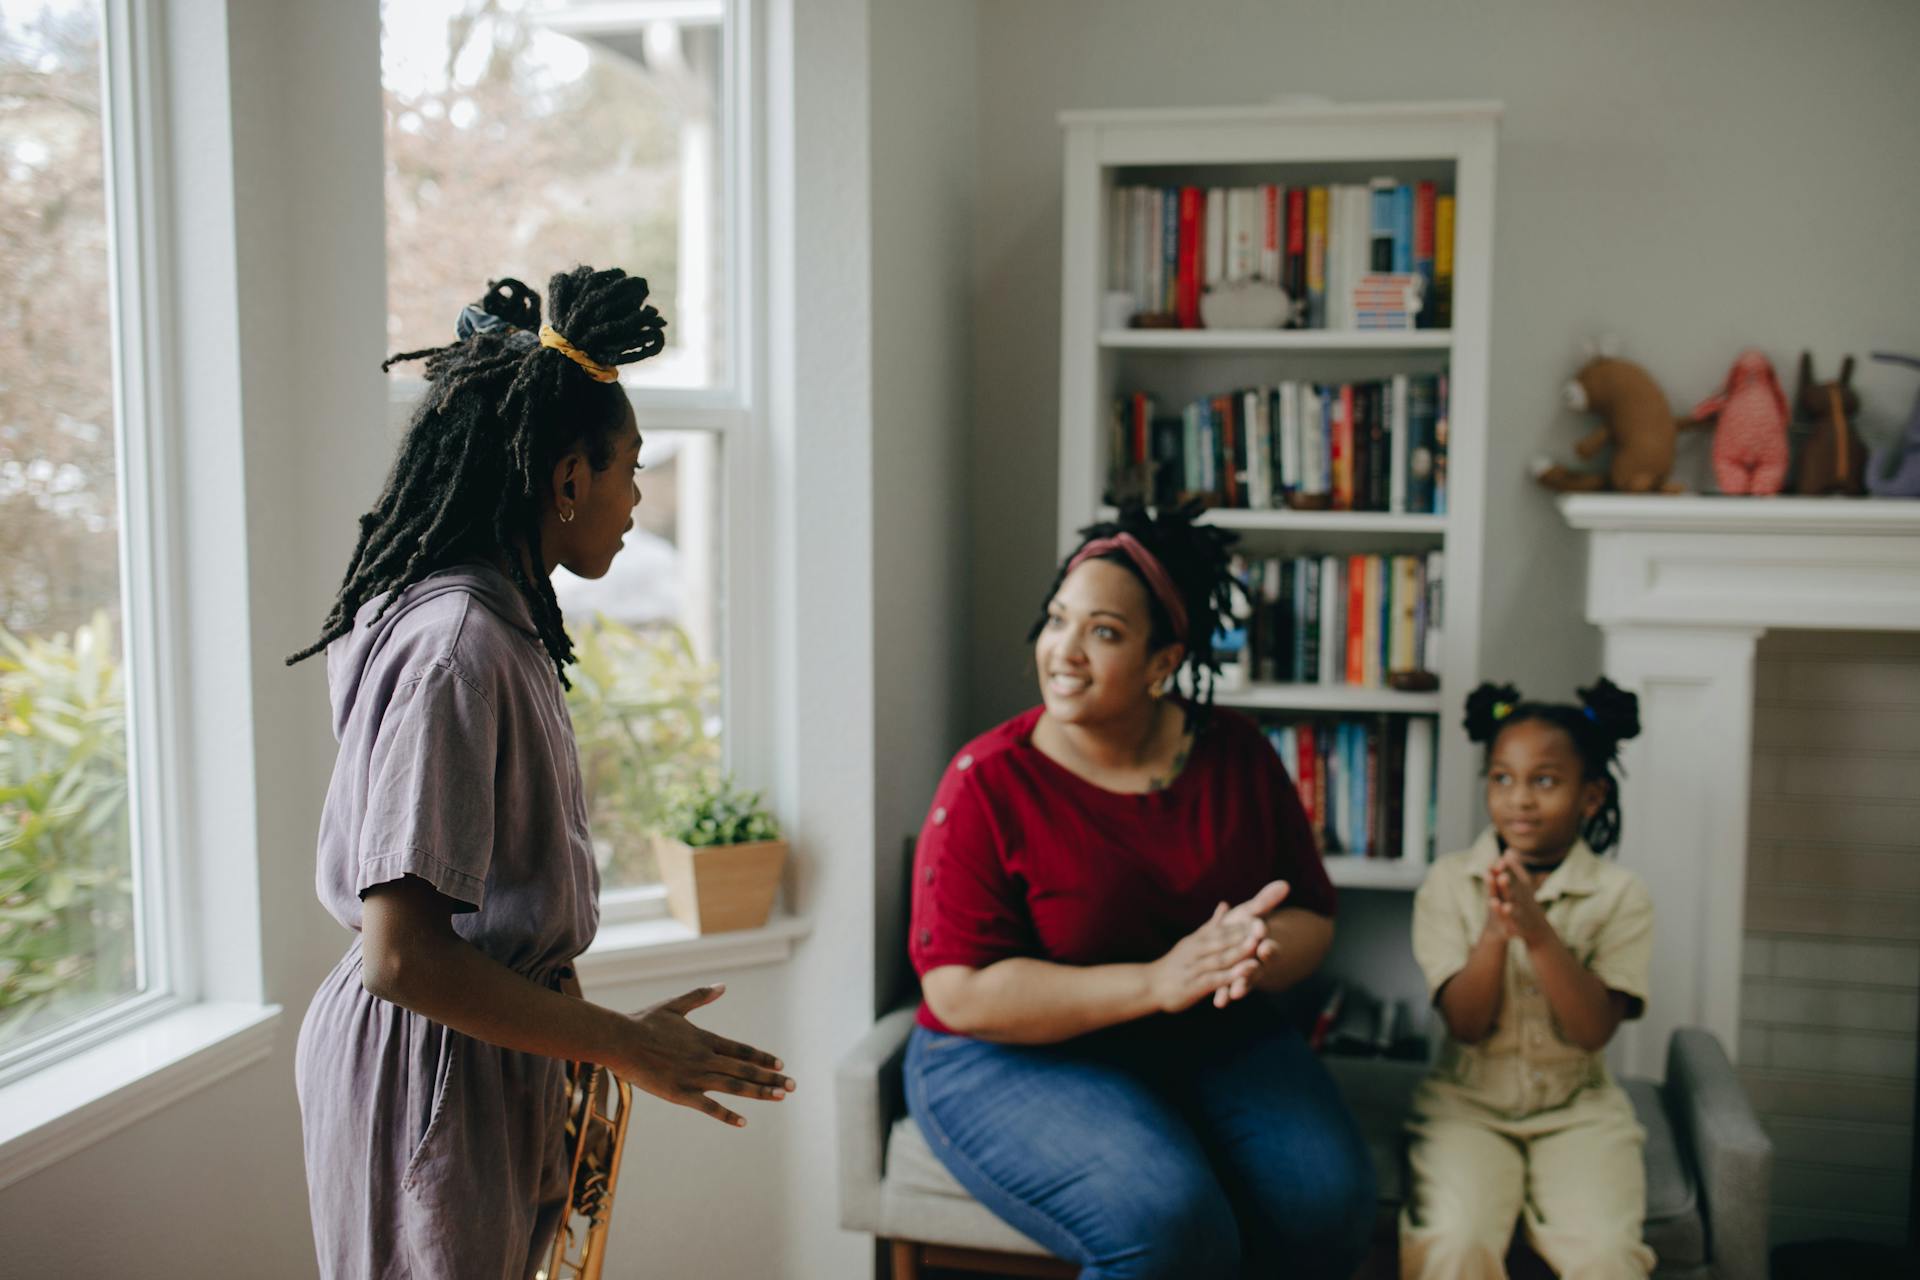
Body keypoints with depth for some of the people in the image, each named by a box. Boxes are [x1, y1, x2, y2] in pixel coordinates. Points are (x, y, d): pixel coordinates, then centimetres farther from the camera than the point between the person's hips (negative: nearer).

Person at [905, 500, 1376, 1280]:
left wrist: (1252, 957, -20)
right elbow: (960, 993, -16)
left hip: (1212, 1043, 5)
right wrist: (1155, 981, -26)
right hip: (1015, 1060, -4)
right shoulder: (988, 784, -11)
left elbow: (1312, 918, 6)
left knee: (1329, 1201, -21)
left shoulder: (1235, 756, 2)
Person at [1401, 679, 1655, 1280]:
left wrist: (1536, 931, -24)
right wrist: (1495, 931, -24)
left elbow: (1594, 1029, -12)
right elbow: (1466, 1024, -7)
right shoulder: (1450, 882, -1)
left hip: (1577, 1108, 1)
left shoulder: (1619, 894, -1)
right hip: (1468, 1100, 0)